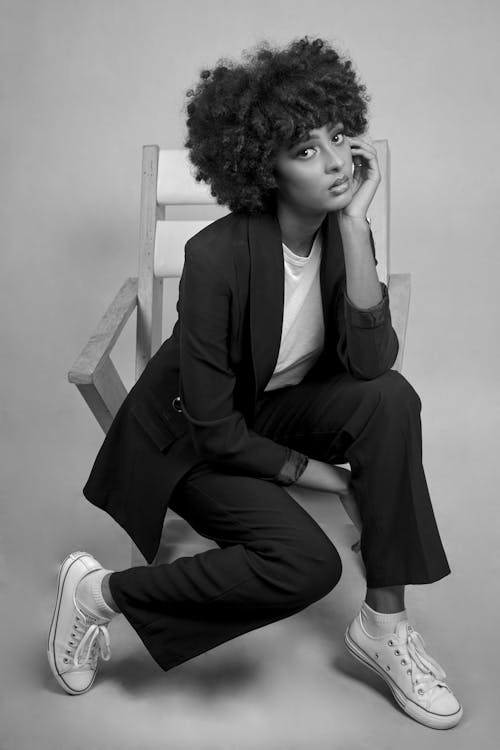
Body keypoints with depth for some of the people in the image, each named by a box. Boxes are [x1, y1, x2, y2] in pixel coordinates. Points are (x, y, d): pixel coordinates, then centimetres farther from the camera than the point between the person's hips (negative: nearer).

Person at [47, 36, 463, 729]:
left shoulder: (341, 231, -12)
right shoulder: (217, 256, -29)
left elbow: (370, 361, -26)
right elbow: (214, 428, -25)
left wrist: (355, 224, -30)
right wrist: (309, 471, -16)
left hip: (276, 410, 6)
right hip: (191, 439, -5)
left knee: (390, 396, -23)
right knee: (309, 563, -25)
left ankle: (384, 623, -11)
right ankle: (101, 591, -6)